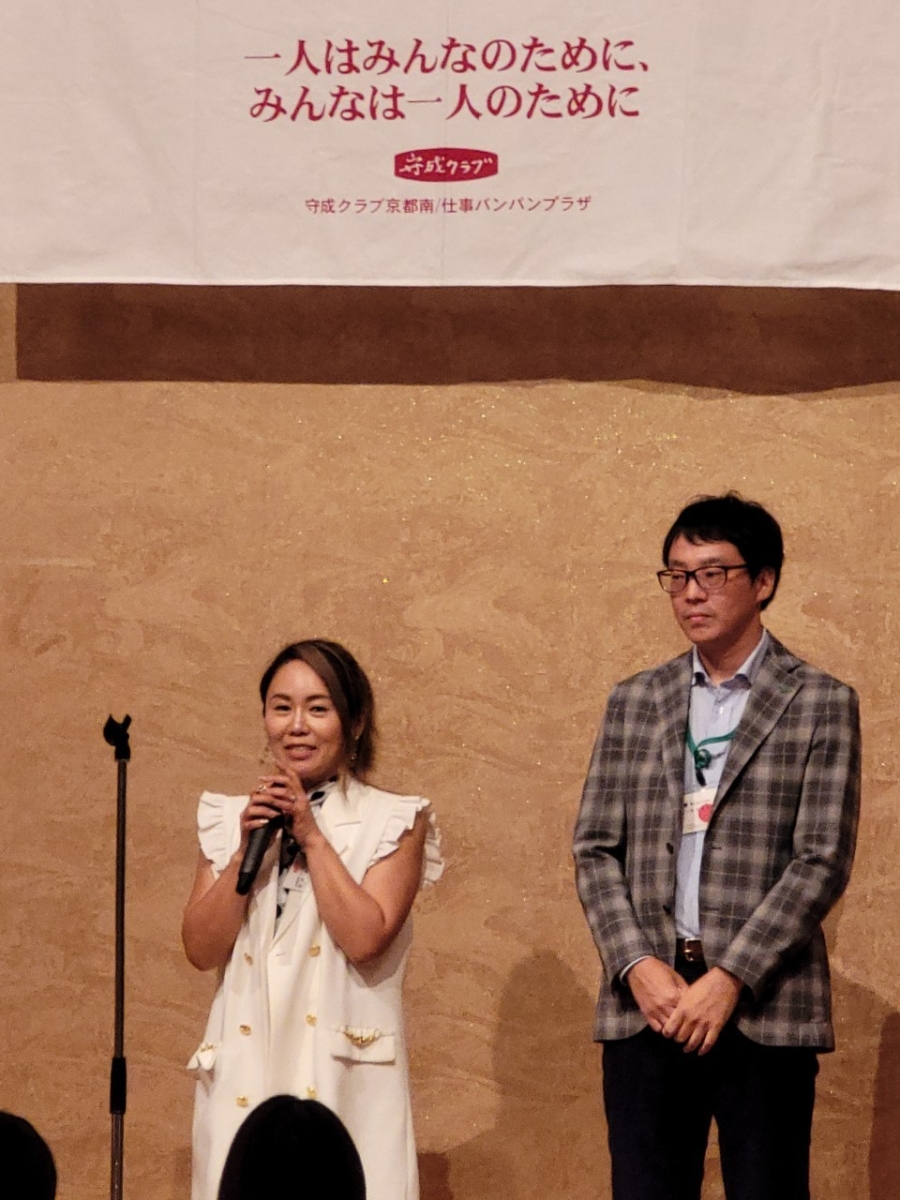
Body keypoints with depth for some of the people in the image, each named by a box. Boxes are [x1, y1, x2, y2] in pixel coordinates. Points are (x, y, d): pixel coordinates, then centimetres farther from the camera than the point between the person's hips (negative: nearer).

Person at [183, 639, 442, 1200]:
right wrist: (247, 851, -6)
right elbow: (202, 950, 3)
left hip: (346, 1076, -3)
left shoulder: (393, 821, 0)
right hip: (245, 1072, 3)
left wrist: (312, 836, -9)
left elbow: (364, 939, -13)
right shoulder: (228, 818, 10)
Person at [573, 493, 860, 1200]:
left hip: (765, 1009, -3)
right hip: (644, 1006, 3)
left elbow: (822, 862, -5)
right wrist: (638, 966, -6)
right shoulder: (634, 704, 13)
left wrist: (729, 980, -12)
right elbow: (596, 851, 9)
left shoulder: (820, 704, 2)